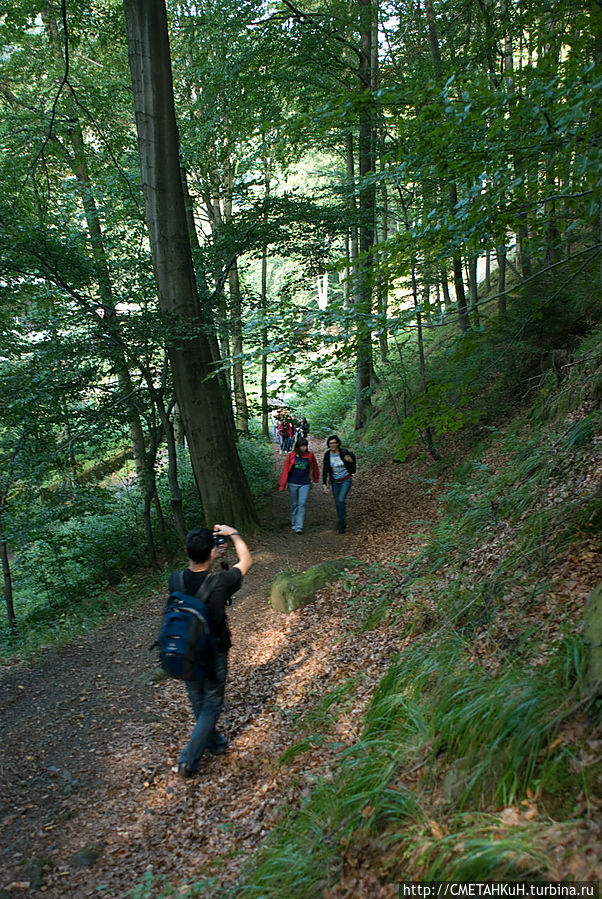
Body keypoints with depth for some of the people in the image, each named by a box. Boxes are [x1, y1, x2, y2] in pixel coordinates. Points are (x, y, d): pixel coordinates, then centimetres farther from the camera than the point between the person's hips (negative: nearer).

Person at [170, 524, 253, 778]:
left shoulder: (175, 581, -18)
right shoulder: (220, 583, -28)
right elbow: (246, 561, -9)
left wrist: (210, 561, 7)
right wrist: (233, 534, 0)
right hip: (213, 654, -4)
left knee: (198, 704, 24)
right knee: (212, 706, 16)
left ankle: (215, 743, 45)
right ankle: (189, 759, 15)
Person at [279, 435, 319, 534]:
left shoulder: (310, 455, -2)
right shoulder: (291, 456, -7)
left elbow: (314, 468, 12)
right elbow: (285, 470, -3)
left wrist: (315, 480, 20)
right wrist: (282, 485, -4)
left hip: (305, 484, 0)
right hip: (293, 483, 0)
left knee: (302, 504, -8)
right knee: (294, 504, 13)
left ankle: (299, 527, -8)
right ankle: (293, 523, 30)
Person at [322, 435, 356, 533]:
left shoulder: (344, 453, -18)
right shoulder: (327, 454, -10)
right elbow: (325, 470, -10)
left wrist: (351, 460, -25)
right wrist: (324, 484, -17)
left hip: (346, 480, -3)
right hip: (335, 481, 3)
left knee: (341, 500, -19)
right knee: (337, 503, 8)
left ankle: (341, 523, -4)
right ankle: (343, 523, 27)